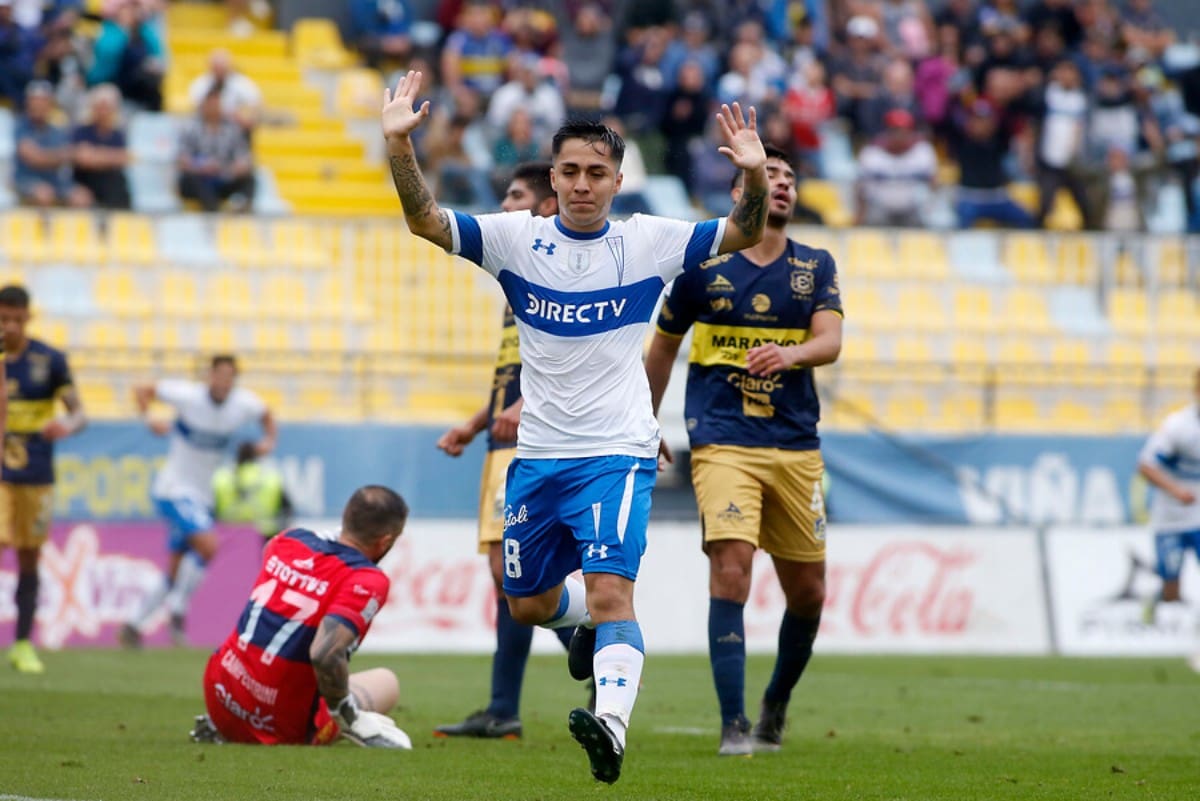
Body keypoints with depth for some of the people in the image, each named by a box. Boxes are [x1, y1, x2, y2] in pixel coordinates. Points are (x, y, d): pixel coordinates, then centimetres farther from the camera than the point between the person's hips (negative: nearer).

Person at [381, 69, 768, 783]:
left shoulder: (647, 242, -2)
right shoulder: (517, 237, 0)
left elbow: (746, 233, -5)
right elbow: (425, 221, -8)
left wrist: (757, 176, -25)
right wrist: (400, 147, -24)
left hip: (618, 454, -4)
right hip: (538, 453, 4)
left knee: (610, 590, -22)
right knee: (527, 605, 15)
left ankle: (612, 723, -33)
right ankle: (587, 622, 47)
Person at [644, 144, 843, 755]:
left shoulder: (815, 267, 10)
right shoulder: (703, 265, 3)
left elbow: (830, 341, -6)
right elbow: (663, 345, 17)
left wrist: (789, 354, -28)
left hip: (796, 447, 3)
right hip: (723, 444, -3)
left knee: (807, 591, 7)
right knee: (731, 570, -20)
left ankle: (776, 705, 32)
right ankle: (734, 725, -18)